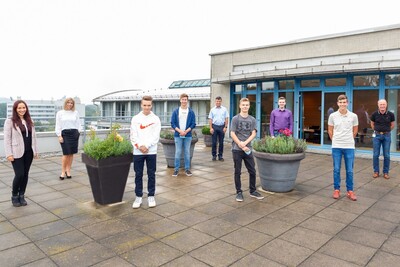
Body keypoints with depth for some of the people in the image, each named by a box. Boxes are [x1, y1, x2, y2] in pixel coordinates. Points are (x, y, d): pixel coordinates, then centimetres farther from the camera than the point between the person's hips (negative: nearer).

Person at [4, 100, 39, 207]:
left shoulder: (29, 121, 11)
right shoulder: (10, 121, -5)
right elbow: (7, 139, -7)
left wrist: (35, 151, 11)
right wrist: (9, 154, -12)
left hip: (28, 152, 5)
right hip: (17, 153, -5)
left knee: (25, 174, 9)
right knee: (19, 174, -5)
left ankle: (21, 196, 22)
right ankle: (14, 196, 16)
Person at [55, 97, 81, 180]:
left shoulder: (75, 113, 10)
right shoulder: (60, 113, 6)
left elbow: (78, 124, 12)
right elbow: (58, 125, 4)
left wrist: (78, 132, 0)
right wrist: (59, 135, -4)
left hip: (74, 133, 2)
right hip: (65, 133, -2)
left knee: (71, 153, 3)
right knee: (66, 153, -8)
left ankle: (68, 170, 14)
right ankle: (63, 171, 3)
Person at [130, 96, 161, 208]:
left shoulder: (156, 119, 1)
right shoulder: (135, 118, 3)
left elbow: (156, 136, -5)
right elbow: (133, 136, -1)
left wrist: (146, 146, -15)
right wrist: (139, 146, -14)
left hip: (151, 151, -1)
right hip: (138, 152, 1)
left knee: (151, 174, 6)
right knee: (138, 174, 7)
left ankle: (151, 196, 18)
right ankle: (138, 196, 19)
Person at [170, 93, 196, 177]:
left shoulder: (191, 112, 4)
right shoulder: (176, 111, 3)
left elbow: (193, 124, 2)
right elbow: (172, 123, 0)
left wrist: (186, 131, -11)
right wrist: (179, 131, -13)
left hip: (188, 135, 1)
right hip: (178, 135, -1)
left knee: (187, 152, 6)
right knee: (178, 152, 2)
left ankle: (187, 169, 15)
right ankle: (176, 169, 11)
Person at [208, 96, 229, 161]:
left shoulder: (224, 109, 5)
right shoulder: (212, 110, 6)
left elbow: (226, 119, 4)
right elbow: (210, 119, 3)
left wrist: (225, 127, -5)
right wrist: (211, 128, -5)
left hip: (222, 127, 0)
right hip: (214, 126, 0)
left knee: (221, 142, 5)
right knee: (214, 142, 3)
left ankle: (220, 156, 14)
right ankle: (214, 155, 11)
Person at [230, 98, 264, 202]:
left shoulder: (252, 119, 7)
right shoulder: (235, 119, -2)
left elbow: (253, 134, 1)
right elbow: (232, 134, -6)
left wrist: (245, 143, -14)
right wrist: (241, 146, -11)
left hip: (248, 149, 3)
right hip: (237, 149, -3)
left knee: (252, 171, 7)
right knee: (237, 172, 4)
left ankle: (253, 191, 23)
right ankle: (239, 192, 16)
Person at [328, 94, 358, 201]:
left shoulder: (353, 116, -2)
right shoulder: (333, 116, -2)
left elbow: (355, 130, 12)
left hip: (349, 146, 0)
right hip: (336, 146, 0)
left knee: (349, 170, 7)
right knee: (336, 170, 6)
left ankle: (350, 191, 19)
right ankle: (336, 190, 18)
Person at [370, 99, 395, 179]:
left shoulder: (390, 114, -4)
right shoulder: (374, 114, -4)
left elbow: (392, 125, 11)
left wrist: (386, 131, 12)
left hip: (386, 136, 0)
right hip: (377, 135, 0)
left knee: (387, 155, 4)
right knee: (376, 155, 3)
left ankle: (386, 172, 14)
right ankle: (376, 172, 14)